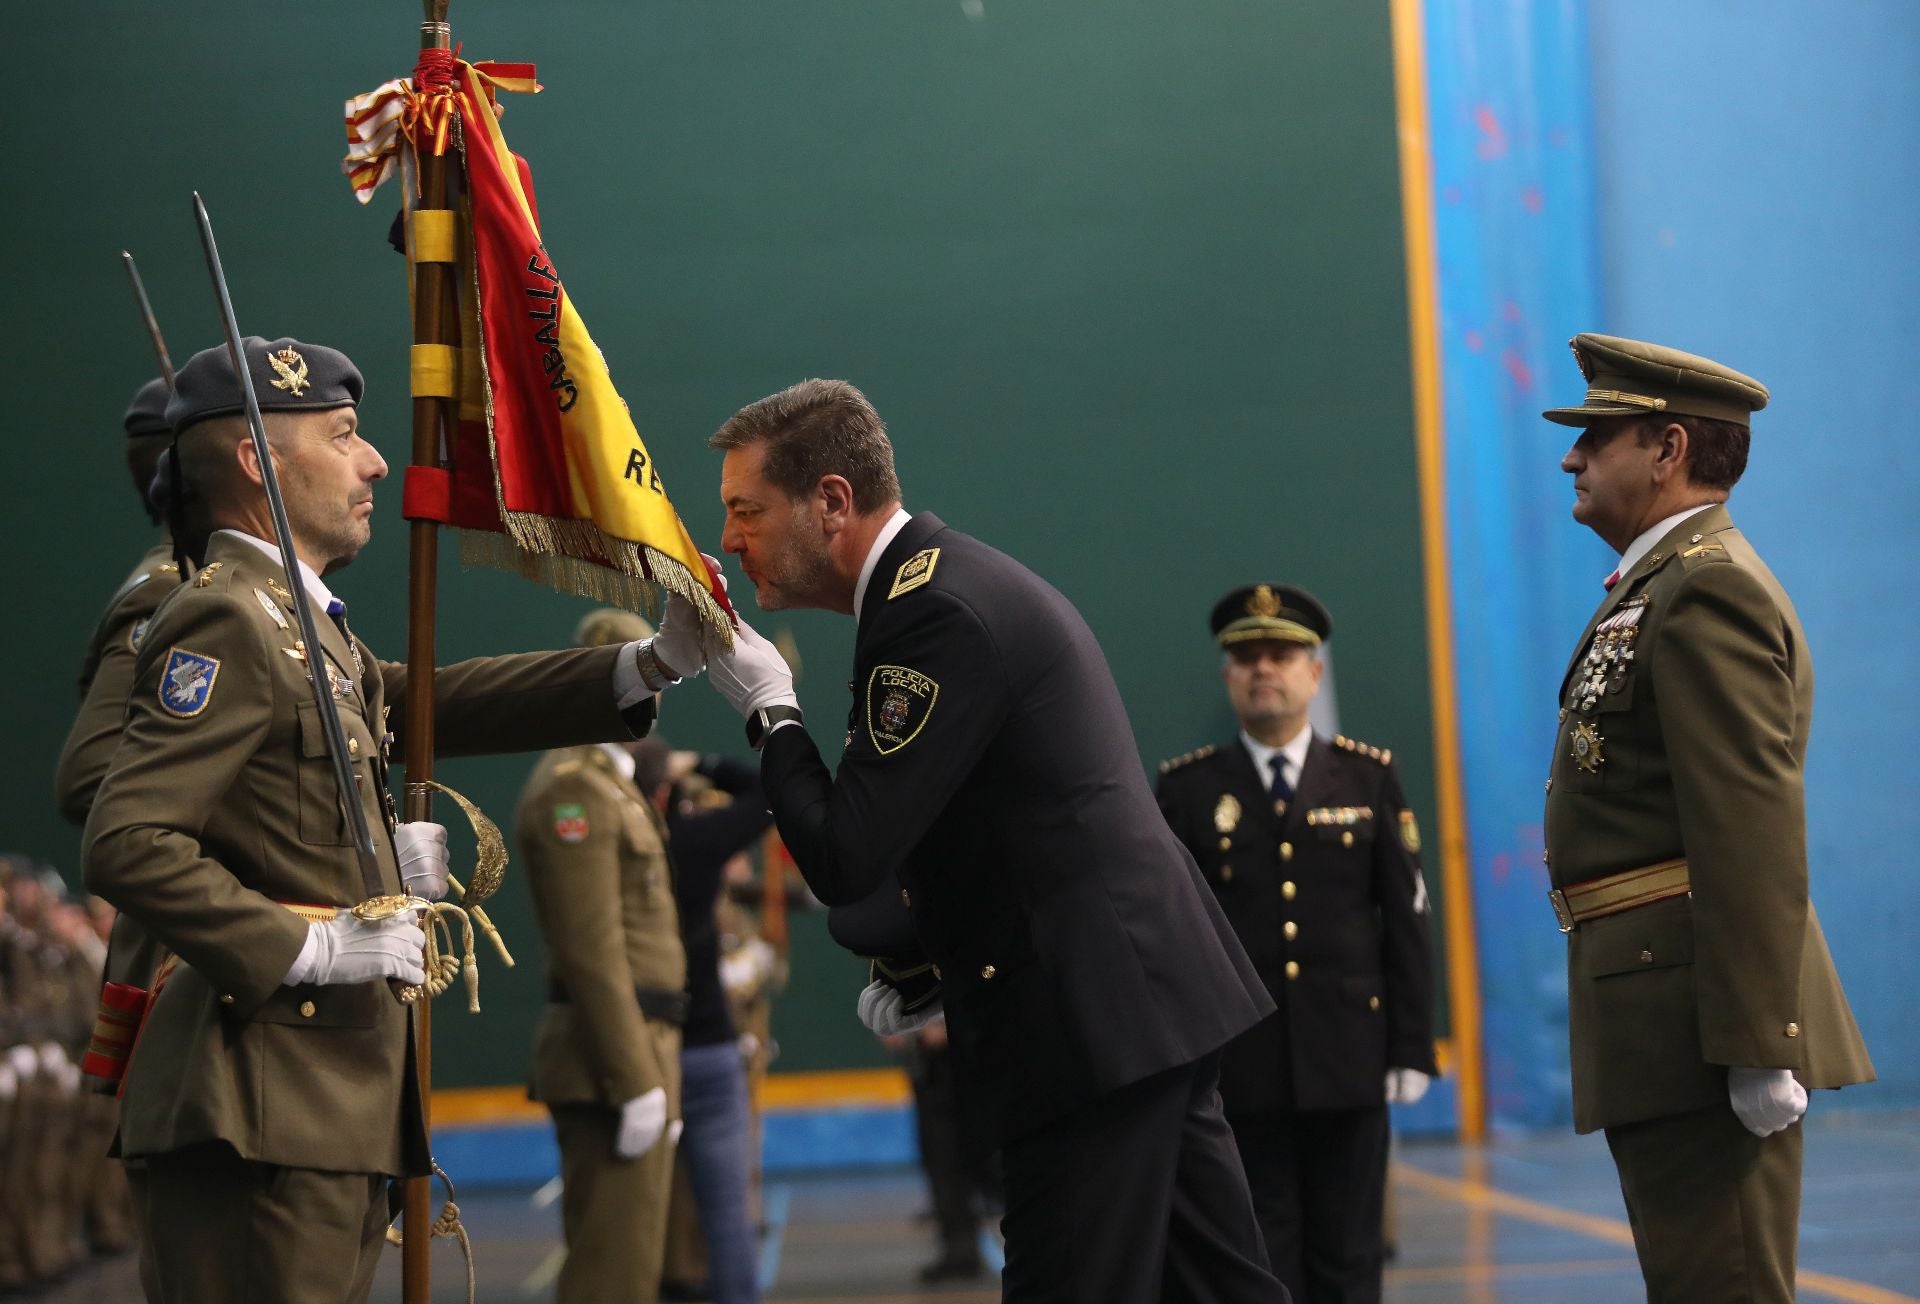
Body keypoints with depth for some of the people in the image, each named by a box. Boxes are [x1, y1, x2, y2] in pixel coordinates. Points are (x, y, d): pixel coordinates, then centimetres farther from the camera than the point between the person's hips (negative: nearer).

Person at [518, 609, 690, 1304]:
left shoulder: (609, 784, 21)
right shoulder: (572, 788, -12)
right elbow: (589, 951, -19)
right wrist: (636, 1084, -22)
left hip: (635, 1050, 10)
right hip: (610, 1060, -10)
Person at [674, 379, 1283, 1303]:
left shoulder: (940, 611, -16)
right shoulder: (960, 583, 16)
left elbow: (843, 863, -19)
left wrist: (768, 707, -5)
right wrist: (938, 970, 17)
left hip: (1093, 1021, -10)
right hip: (1150, 996, 10)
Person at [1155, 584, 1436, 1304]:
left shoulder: (1369, 777, 6)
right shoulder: (1186, 790, 3)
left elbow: (1406, 922, 5)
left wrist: (1413, 1048, 0)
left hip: (1348, 1064, 1)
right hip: (1238, 1070, -1)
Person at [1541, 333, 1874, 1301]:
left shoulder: (1706, 590, -13)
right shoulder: (1667, 584, 20)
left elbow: (1756, 837, -21)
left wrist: (1759, 1048, -24)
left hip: (1703, 1024, -11)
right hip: (1663, 1032, 11)